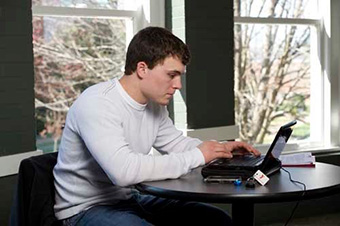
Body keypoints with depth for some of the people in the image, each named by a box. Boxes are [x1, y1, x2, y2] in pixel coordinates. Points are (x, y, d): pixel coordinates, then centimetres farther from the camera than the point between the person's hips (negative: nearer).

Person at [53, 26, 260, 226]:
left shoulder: (154, 103, 1)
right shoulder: (97, 104, -25)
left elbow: (175, 143, 19)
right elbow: (124, 171, -37)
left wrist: (218, 150, -1)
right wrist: (196, 157, -27)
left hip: (131, 198, 8)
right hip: (86, 208, -8)